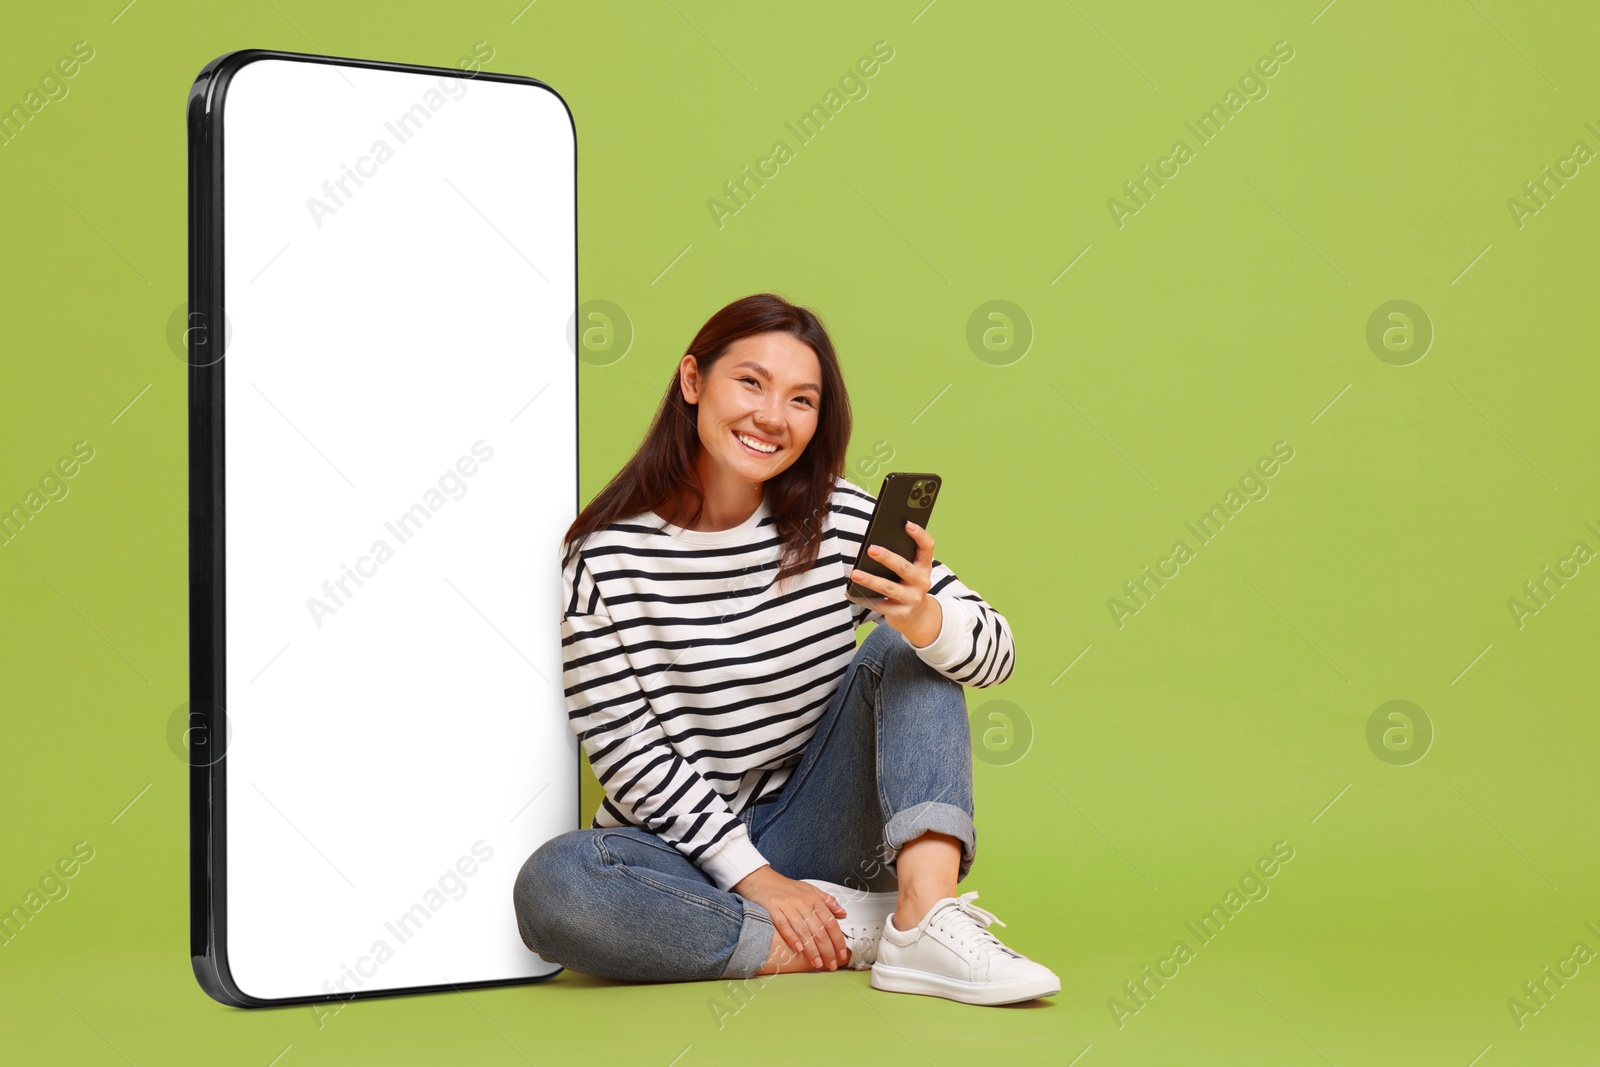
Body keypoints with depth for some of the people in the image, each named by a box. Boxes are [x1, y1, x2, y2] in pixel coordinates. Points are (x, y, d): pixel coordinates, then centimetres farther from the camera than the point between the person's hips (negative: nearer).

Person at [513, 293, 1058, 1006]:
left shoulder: (840, 518, -5)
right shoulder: (607, 553, -11)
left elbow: (995, 654, -7)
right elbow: (623, 748, -10)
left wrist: (924, 618, -31)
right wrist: (752, 875, -15)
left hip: (814, 835, 2)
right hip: (682, 850, -2)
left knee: (905, 652, -14)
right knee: (551, 886, -32)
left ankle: (925, 921, -30)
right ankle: (854, 934, -21)